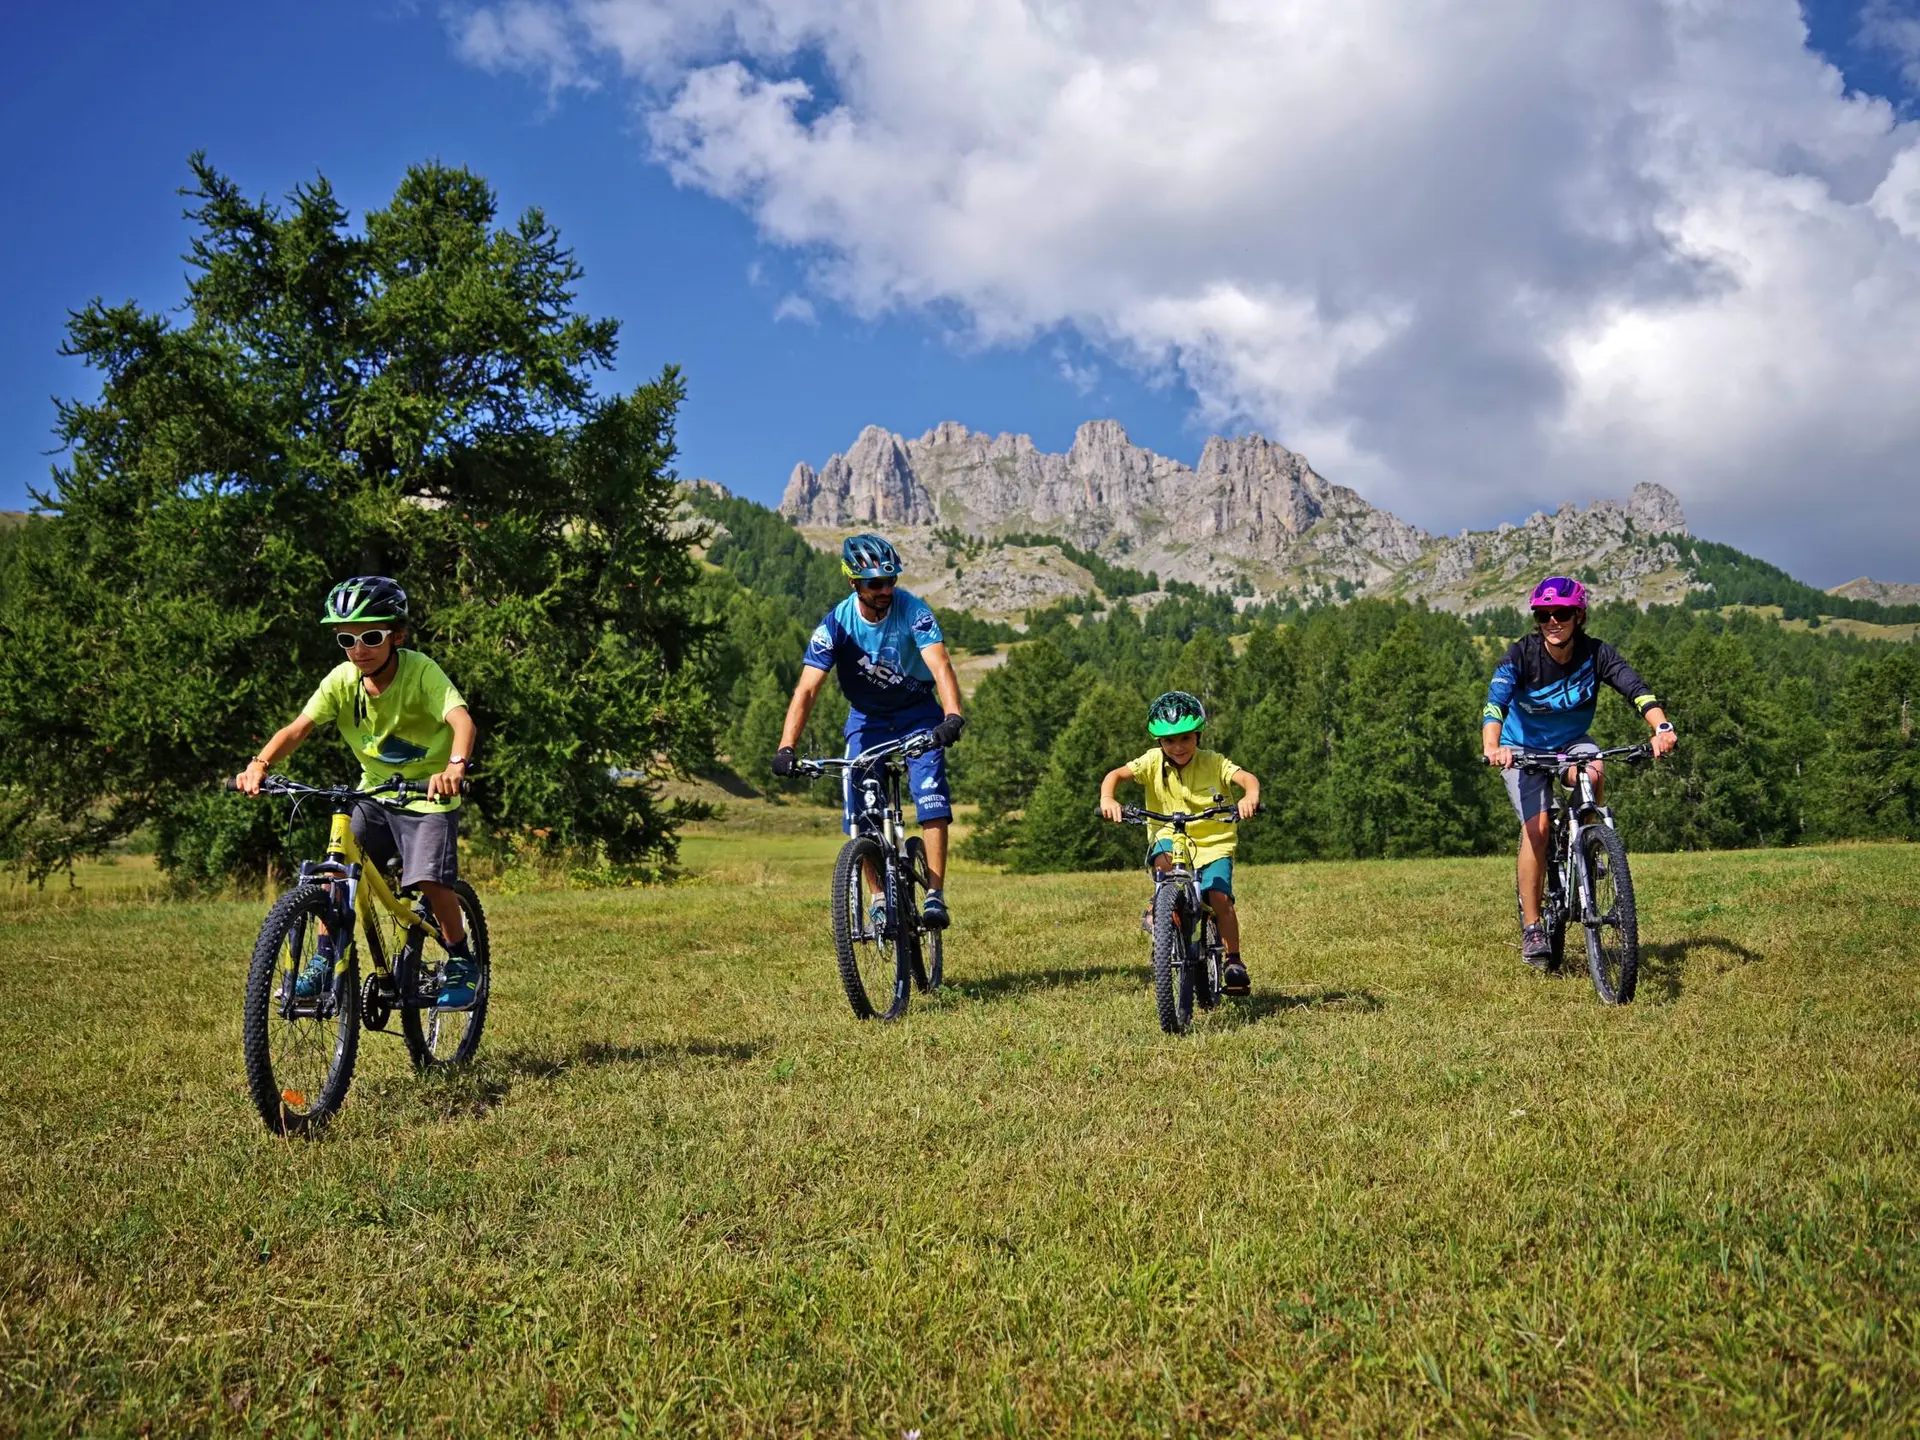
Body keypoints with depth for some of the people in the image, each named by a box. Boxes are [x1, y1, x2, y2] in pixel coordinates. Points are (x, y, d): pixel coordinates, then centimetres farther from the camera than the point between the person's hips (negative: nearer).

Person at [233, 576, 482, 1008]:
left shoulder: (421, 671, -21)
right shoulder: (342, 679, -7)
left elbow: (460, 719, -35)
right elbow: (299, 728, -14)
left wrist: (454, 767, -55)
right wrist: (259, 764, -32)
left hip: (428, 795, -5)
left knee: (429, 880, -19)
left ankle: (462, 964, 2)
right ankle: (324, 961, 6)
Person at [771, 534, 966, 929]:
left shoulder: (912, 610, -23)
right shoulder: (837, 623, -20)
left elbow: (940, 665, -35)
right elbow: (807, 688, -26)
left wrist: (953, 716, -53)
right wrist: (786, 749, -39)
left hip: (917, 713, -1)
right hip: (866, 719, 1)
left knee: (931, 794, -19)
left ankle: (935, 896, -14)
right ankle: (879, 900, 5)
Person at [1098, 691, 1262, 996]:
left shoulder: (1213, 763, -10)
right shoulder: (1154, 762, -7)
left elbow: (1247, 778, -25)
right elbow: (1116, 774, -17)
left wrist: (1250, 797, -49)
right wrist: (1107, 799, -39)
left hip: (1213, 843, -1)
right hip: (1170, 837, 1)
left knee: (1220, 897, -20)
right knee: (1164, 859, -35)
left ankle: (1234, 963, -3)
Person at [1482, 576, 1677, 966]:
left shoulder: (1596, 653, -18)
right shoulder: (1521, 654, -23)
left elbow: (1636, 689, -31)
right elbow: (1494, 703, -37)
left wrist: (1662, 726, -51)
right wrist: (1492, 748, -56)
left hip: (1571, 742, 2)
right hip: (1524, 748, -2)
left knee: (1594, 775, -34)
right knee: (1537, 826, -21)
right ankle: (1531, 927, -11)